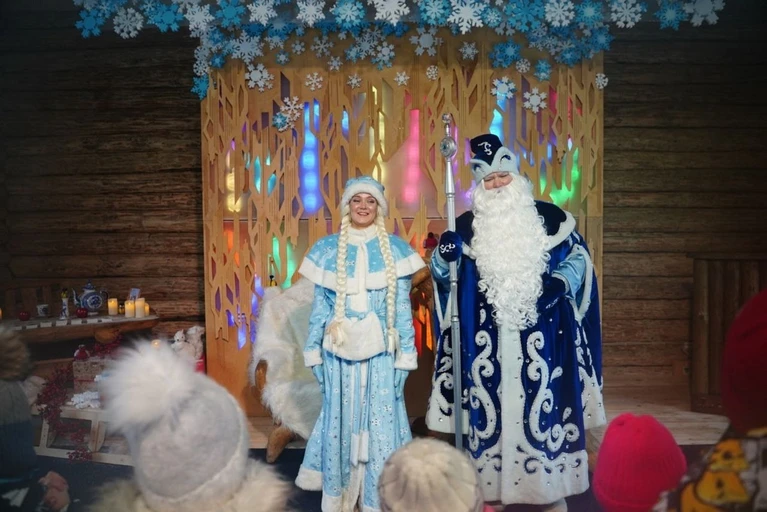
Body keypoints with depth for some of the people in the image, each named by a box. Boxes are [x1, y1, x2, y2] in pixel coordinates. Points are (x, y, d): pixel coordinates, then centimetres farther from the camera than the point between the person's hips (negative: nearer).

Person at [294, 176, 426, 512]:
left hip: (381, 353, 0)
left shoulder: (395, 249, 2)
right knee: (340, 423, 7)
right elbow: (319, 305, 6)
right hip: (339, 352, 1)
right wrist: (313, 352, 3)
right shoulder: (327, 249, 5)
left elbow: (403, 307, 1)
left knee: (381, 424, 2)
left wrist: (406, 355, -3)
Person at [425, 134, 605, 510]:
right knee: (492, 407, 5)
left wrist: (561, 283, -10)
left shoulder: (548, 217, 4)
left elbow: (578, 255, 9)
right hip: (488, 341, 1)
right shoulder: (466, 226, 7)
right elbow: (442, 275, 8)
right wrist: (444, 256, -15)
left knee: (543, 403, 4)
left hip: (540, 338, -1)